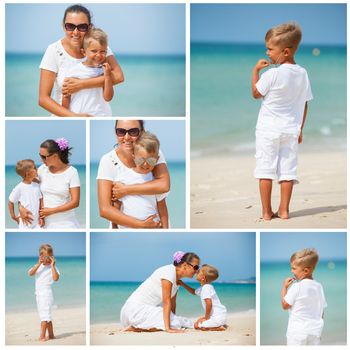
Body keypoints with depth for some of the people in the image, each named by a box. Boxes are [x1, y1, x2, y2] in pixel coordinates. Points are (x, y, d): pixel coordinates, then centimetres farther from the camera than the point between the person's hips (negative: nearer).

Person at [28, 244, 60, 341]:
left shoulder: (53, 267, -8)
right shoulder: (38, 266, 7)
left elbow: (56, 278, -24)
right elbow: (30, 273, -10)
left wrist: (52, 265, -22)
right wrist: (38, 264, -18)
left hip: (46, 293, -7)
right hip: (39, 294, 7)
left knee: (45, 315, -10)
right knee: (46, 315, 14)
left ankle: (42, 336, -10)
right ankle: (51, 335, 23)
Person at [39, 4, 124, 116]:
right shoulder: (54, 50, -13)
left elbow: (118, 76, -20)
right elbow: (43, 98, -15)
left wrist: (81, 84, -26)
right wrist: (73, 116, -27)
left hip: (95, 114, 0)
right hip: (64, 114, 0)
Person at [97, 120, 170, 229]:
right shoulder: (108, 160, -12)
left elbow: (164, 185, -24)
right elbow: (104, 209, -18)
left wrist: (125, 190, -23)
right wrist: (141, 225, -25)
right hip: (123, 225, -1)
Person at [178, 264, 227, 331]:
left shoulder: (206, 288, -19)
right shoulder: (202, 288, 13)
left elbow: (209, 304, -27)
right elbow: (194, 292, 33)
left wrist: (206, 318, -15)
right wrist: (183, 284, 25)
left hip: (219, 317, -10)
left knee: (197, 326, -12)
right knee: (198, 322, 20)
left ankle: (220, 328, -11)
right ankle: (220, 325, 11)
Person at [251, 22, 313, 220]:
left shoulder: (272, 74, -15)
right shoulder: (303, 74, 2)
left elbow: (256, 93, -2)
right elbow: (305, 104, 9)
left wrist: (256, 70, 5)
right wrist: (300, 129, 18)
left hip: (268, 129, -4)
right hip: (291, 129, 5)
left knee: (266, 169, 1)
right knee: (287, 169, 6)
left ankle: (267, 212, 2)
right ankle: (284, 210, 6)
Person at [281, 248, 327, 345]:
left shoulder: (296, 286, -14)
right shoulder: (319, 286, 5)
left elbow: (285, 305, -6)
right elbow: (323, 309, 11)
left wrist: (284, 287, 2)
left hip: (298, 331, -5)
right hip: (315, 331, 6)